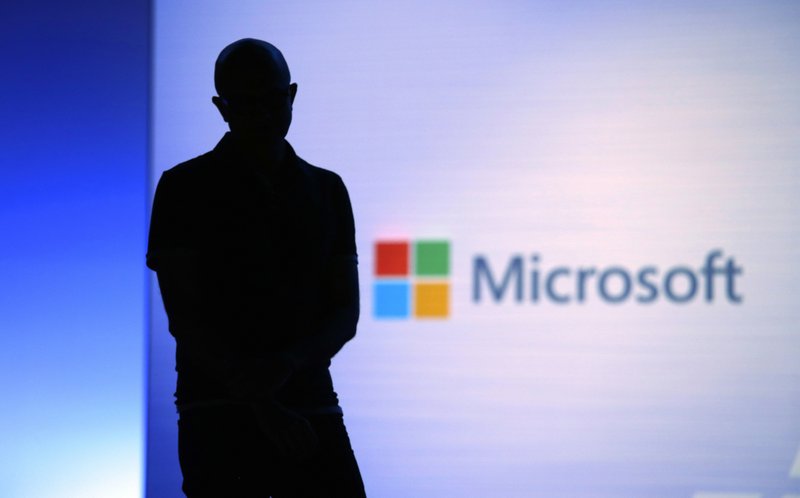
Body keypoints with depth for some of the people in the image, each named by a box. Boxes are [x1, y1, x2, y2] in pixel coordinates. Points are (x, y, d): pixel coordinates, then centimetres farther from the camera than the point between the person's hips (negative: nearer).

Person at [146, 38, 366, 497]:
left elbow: (346, 313, 7)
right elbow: (183, 317, -5)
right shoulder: (185, 188, 2)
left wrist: (287, 364, -14)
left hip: (313, 408, 3)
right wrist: (260, 405, -14)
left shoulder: (327, 190, 13)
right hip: (221, 413, -3)